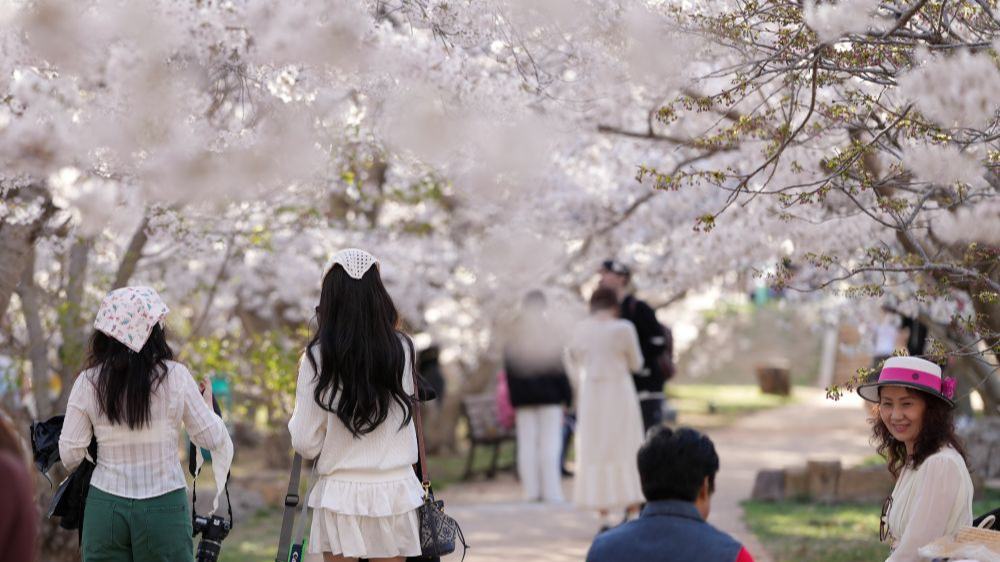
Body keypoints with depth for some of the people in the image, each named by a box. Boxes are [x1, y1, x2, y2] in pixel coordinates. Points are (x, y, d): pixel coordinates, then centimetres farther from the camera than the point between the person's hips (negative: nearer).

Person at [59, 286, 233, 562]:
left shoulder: (87, 382, -2)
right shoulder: (175, 376, -6)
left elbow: (70, 454, 1)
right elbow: (212, 439, 1)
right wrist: (207, 403, 20)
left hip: (105, 505, 2)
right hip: (163, 506, -2)